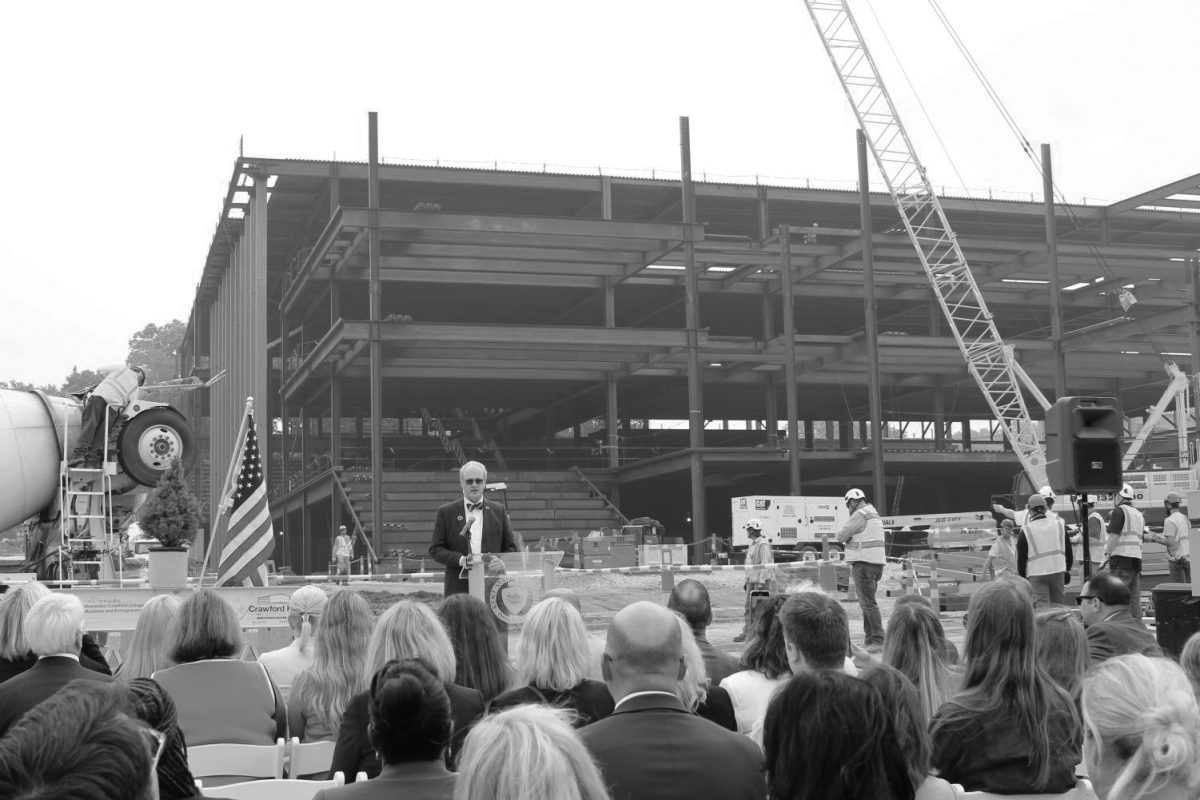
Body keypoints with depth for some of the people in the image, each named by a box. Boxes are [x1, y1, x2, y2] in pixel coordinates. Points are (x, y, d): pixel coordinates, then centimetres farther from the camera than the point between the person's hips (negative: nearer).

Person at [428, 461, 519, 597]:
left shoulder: (498, 511, 13)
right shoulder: (446, 512, 9)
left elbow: (511, 548, 14)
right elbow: (435, 549, 5)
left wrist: (502, 562, -8)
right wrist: (460, 560, -11)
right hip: (459, 588, -1)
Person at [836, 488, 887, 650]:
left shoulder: (860, 515, -13)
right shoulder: (874, 515, 18)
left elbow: (841, 536, -14)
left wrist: (843, 537, 7)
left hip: (863, 564, -10)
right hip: (877, 563, 10)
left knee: (868, 603, -10)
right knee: (867, 602, 15)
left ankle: (878, 640, -13)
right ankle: (869, 640, 17)